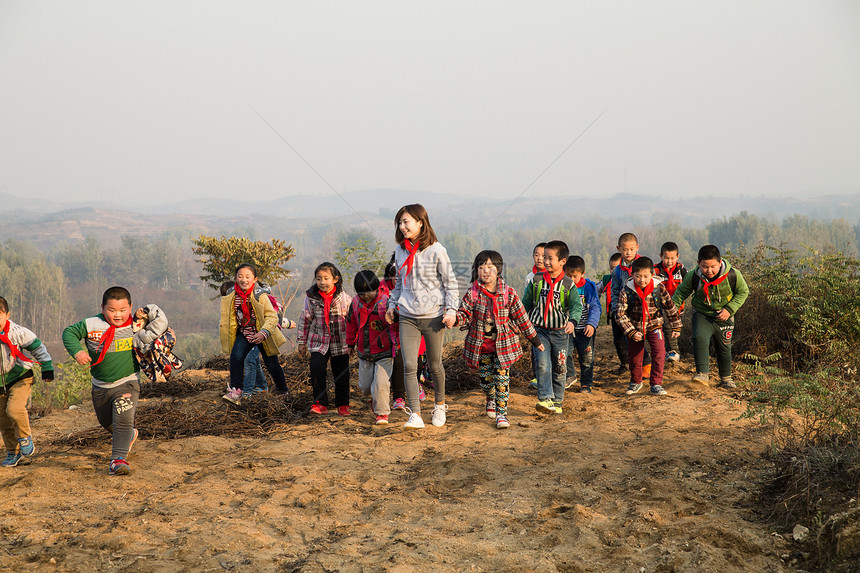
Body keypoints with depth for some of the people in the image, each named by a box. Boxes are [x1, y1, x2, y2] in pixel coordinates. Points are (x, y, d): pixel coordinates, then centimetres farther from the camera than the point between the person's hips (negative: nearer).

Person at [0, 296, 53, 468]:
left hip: (20, 378, -4)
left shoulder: (17, 332, -14)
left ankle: (25, 438, -1)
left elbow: (38, 348, -6)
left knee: (14, 409, -27)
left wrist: (47, 368, -10)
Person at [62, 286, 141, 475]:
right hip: (100, 386, 3)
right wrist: (77, 351, -17)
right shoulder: (91, 325, -11)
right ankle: (129, 434, 52)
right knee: (106, 422, 23)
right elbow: (69, 333, -2)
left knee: (123, 420, -21)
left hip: (127, 383, -3)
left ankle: (118, 459, -16)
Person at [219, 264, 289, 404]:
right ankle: (236, 391, -13)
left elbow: (272, 316, -21)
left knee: (272, 364, 9)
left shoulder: (260, 296, -20)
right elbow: (229, 317, 8)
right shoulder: (231, 296, -7)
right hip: (244, 334, 3)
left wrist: (264, 333, -33)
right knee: (236, 357, -22)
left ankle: (282, 391, 34)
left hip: (262, 336, -3)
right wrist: (223, 330, 4)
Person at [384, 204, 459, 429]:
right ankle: (415, 415, -6)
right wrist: (392, 304, 15)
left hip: (433, 316, -3)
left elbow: (450, 282, -5)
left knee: (435, 364, 11)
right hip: (408, 317, 4)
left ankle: (440, 405, 34)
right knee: (409, 366, -7)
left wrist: (451, 310, -11)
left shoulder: (436, 250, -9)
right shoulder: (400, 251, 6)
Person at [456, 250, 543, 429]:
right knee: (486, 378, 11)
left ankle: (501, 413, 1)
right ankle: (491, 400, 42)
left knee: (502, 378, -7)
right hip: (480, 345, 1)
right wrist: (455, 318, -31)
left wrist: (534, 339, 7)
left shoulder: (508, 293, -6)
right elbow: (465, 315, -7)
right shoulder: (472, 293, -6)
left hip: (503, 344, -1)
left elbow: (521, 318, 2)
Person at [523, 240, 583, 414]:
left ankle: (557, 401, 22)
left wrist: (572, 321, -30)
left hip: (560, 331, 0)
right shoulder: (536, 281, 1)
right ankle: (545, 399, -19)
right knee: (542, 364, -16)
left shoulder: (568, 285, -4)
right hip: (539, 330, 0)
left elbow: (577, 306, -11)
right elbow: (526, 304, 10)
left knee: (559, 368, 9)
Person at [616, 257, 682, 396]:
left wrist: (676, 327, 3)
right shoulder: (627, 291, -18)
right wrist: (631, 332, -18)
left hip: (654, 326, -1)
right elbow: (620, 313, -13)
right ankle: (635, 382, 36)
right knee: (634, 357, 11)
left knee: (659, 354, -16)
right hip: (635, 328, 1)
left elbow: (670, 308, -2)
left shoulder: (659, 288, -15)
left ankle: (656, 385, -4)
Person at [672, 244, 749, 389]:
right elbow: (681, 292, 0)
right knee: (699, 339, -28)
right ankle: (702, 374, -25)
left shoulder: (733, 275, -19)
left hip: (723, 317, 1)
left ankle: (726, 378, 37)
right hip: (702, 314, -1)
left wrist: (730, 309, -14)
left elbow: (743, 292, -3)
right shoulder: (693, 277, -17)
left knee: (724, 347, 13)